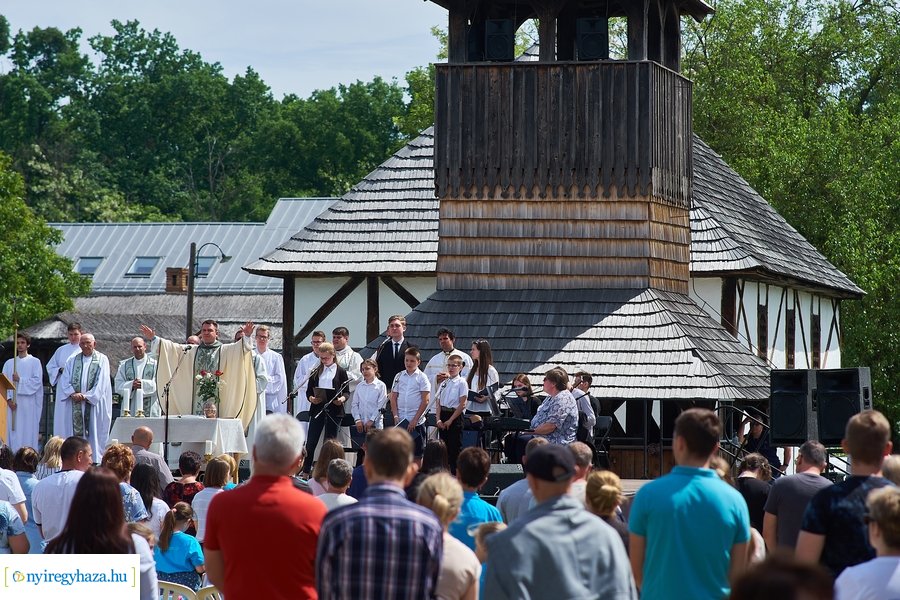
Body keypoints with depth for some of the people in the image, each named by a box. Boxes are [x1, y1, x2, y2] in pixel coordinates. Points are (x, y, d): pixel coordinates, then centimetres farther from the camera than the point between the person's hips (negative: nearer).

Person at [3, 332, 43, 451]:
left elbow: (37, 381, -4)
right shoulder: (9, 363, 15)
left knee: (27, 433, -7)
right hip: (12, 403, 3)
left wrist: (20, 380, -13)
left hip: (28, 404, -3)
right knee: (12, 432, -2)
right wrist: (9, 399, -8)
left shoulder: (34, 362, 7)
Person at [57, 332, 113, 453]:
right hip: (74, 404, 3)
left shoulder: (102, 360, 4)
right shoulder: (72, 360, 14)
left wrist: (85, 396, -11)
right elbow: (64, 380, 8)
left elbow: (101, 383, -4)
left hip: (93, 403, -3)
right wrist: (72, 394, -10)